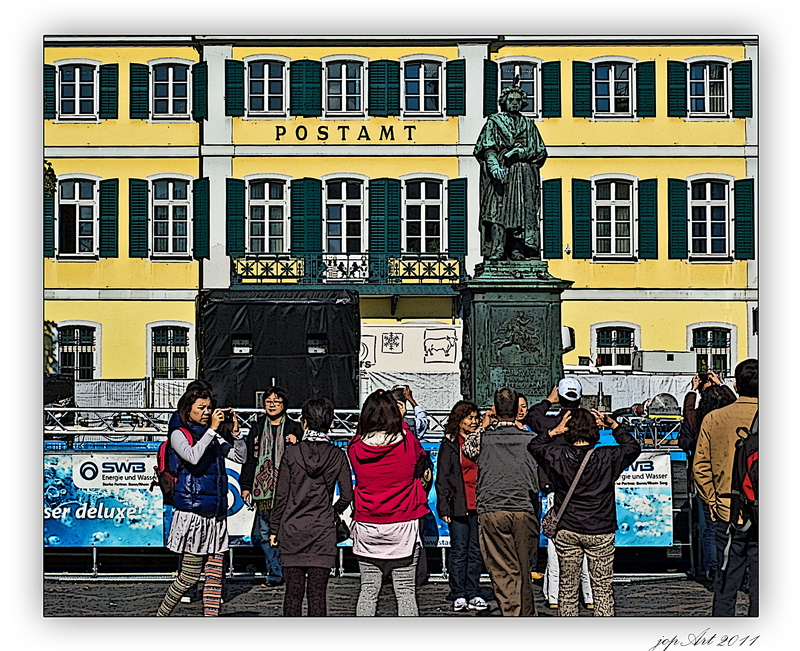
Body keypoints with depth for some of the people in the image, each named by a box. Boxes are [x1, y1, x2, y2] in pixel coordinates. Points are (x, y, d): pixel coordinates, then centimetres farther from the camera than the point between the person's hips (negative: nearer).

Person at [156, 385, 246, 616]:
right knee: (189, 577, -2)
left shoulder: (213, 437, 15)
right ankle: (160, 617, 16)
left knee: (215, 574, 3)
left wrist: (235, 431, -1)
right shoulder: (179, 435, -3)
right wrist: (212, 429, -21)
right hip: (193, 513, -6)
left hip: (217, 515, 6)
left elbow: (241, 457, 13)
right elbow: (193, 457, -22)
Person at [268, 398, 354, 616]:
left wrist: (274, 528, 7)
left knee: (293, 592, 7)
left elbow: (281, 496, -2)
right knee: (317, 593, 3)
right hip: (322, 533, 0)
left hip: (292, 532, 0)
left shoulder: (291, 453, -5)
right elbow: (347, 496, -1)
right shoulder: (337, 455, -3)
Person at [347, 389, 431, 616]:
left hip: (366, 528, 2)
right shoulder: (408, 444, -10)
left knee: (368, 590, 9)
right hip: (403, 527, -1)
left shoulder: (356, 448, -7)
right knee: (406, 591, 4)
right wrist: (399, 424, 22)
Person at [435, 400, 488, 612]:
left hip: (479, 506, 4)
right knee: (459, 550, -1)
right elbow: (442, 479, -1)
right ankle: (458, 595, 7)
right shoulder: (449, 444, 1)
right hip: (459, 506, -4)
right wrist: (444, 507, -8)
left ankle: (472, 594, 13)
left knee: (476, 551, 6)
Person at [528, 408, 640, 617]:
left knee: (567, 590, 11)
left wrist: (555, 431, 2)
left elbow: (534, 446, 13)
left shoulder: (557, 456, -7)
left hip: (566, 531, 1)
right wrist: (613, 425, 9)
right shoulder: (607, 457, -8)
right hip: (600, 531, -1)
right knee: (603, 591, 6)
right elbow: (633, 447, 10)